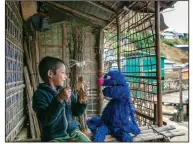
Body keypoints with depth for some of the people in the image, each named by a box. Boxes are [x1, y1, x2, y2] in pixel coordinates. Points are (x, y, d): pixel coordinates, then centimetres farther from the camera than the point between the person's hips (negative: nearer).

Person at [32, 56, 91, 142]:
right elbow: (45, 120, -21)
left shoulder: (66, 91, 9)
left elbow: (77, 112, 13)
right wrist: (59, 99, -29)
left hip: (73, 132, 5)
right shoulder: (40, 94, -9)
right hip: (54, 138, -4)